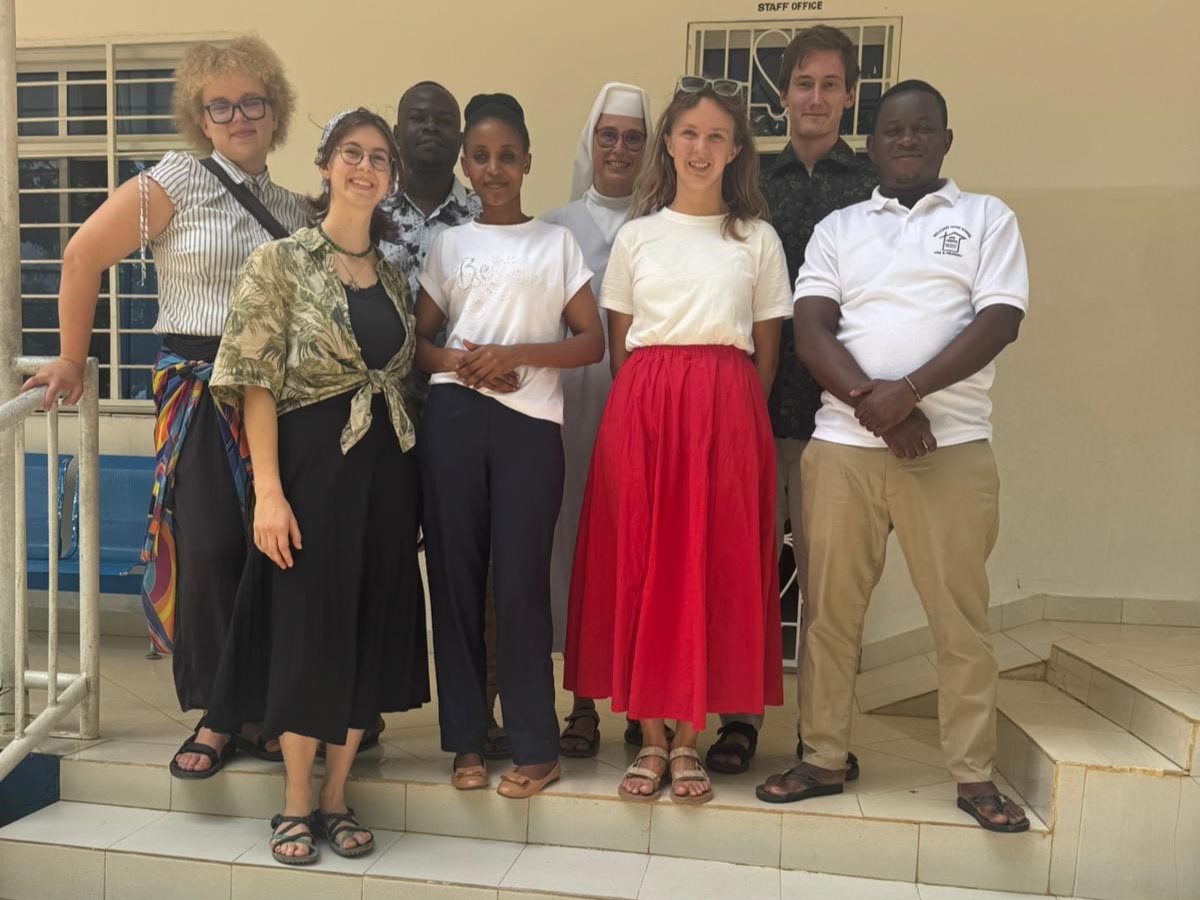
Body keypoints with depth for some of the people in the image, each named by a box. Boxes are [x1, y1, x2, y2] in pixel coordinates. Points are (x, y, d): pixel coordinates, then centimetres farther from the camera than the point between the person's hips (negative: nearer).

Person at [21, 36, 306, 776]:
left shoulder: (294, 208, 13)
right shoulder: (175, 182, 0)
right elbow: (84, 256, 0)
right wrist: (72, 360, 3)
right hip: (200, 394, -3)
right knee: (208, 551, -5)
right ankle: (217, 716, 11)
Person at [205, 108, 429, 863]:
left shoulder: (394, 277, 12)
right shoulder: (280, 263, -4)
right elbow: (258, 384, -9)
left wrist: (404, 463, 6)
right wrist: (269, 490, -16)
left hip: (386, 466, 5)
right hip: (313, 460, -5)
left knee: (371, 628, 9)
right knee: (309, 628, 2)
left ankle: (336, 798, 25)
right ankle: (295, 803, 22)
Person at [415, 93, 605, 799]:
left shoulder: (558, 243, 11)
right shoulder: (449, 244, 16)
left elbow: (592, 342, 3)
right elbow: (416, 341, 13)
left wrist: (515, 353, -11)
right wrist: (456, 363, -8)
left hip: (531, 421, -2)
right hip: (454, 417, 2)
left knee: (522, 577, -5)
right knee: (456, 571, 2)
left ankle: (536, 746, 8)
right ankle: (467, 739, 14)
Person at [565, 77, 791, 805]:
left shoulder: (758, 239, 10)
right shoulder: (636, 236, 11)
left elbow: (767, 350, 9)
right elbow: (619, 344, 11)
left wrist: (737, 413, 0)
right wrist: (644, 406, 0)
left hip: (727, 411, 0)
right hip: (642, 406, 1)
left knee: (714, 567, 0)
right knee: (639, 565, 0)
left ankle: (689, 739, 13)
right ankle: (650, 737, 13)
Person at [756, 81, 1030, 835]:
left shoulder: (988, 218, 10)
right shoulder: (837, 229, 15)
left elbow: (1000, 323, -3)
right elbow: (811, 332, 3)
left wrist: (907, 392, -16)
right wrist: (870, 403, -13)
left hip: (953, 448, -1)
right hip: (842, 445, 2)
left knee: (961, 615, 3)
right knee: (832, 609, 6)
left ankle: (975, 774, 17)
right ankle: (825, 758, 19)